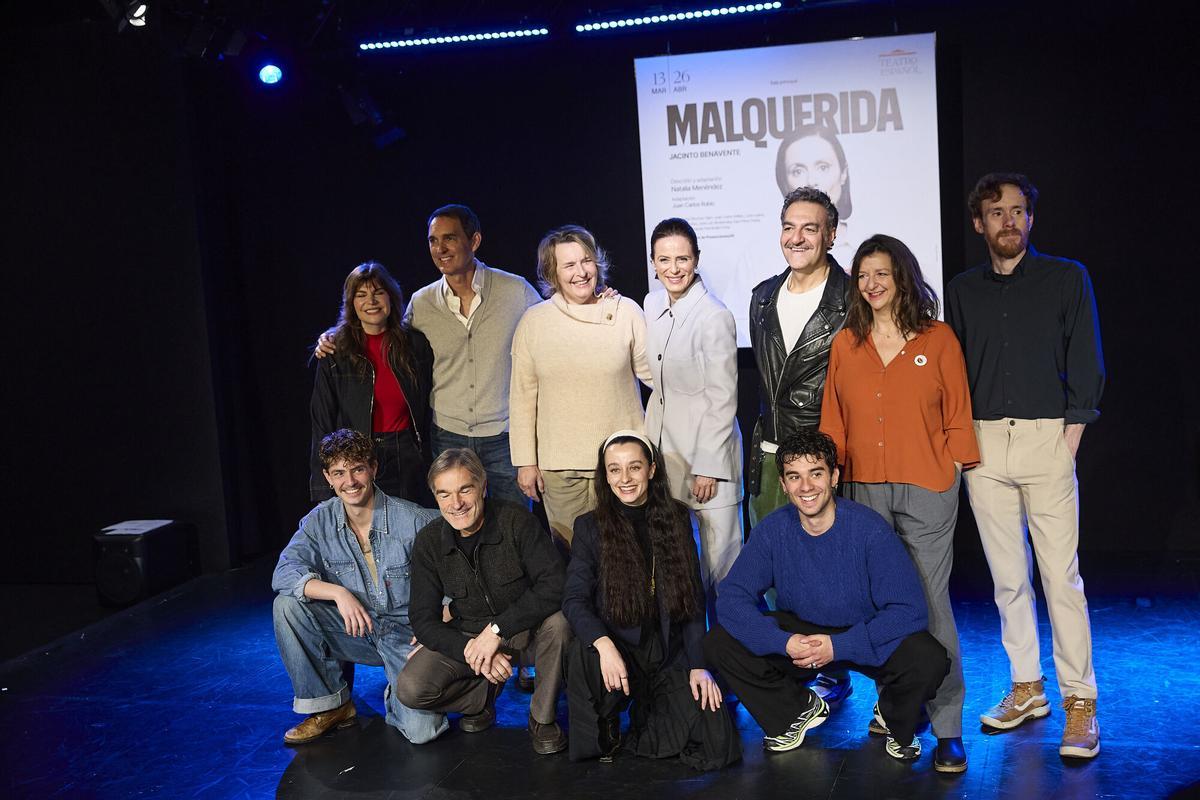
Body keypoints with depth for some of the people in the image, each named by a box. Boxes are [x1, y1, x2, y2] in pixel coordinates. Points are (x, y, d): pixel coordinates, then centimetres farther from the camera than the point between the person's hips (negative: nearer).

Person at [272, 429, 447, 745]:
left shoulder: (415, 520, -15)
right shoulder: (320, 521, -4)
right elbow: (283, 573, -16)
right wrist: (338, 593, -31)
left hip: (407, 635, -3)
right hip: (354, 632, 4)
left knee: (420, 730, -24)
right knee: (288, 603, -19)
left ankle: (398, 693, 15)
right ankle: (331, 704, -4)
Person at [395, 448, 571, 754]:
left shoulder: (516, 521, -19)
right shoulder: (428, 542, -9)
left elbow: (554, 585, -28)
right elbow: (424, 621, -10)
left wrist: (497, 629, -33)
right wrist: (470, 650, -27)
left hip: (524, 627, -2)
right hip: (466, 635, 2)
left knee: (557, 622, -35)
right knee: (410, 689, -21)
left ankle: (542, 718, -10)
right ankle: (485, 694, 9)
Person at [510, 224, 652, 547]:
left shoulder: (626, 312, 0)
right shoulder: (534, 322, 2)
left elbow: (655, 375, 6)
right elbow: (522, 396, 5)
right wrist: (525, 461, 4)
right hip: (559, 466, 1)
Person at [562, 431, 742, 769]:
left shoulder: (677, 519, 5)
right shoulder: (590, 527, -1)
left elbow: (693, 598, 6)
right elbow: (574, 598, -10)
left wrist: (698, 665, -3)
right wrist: (603, 643, -30)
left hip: (669, 657, 2)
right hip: (618, 651, -2)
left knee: (717, 746, -16)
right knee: (583, 652, -37)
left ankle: (646, 720, 17)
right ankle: (601, 735, -4)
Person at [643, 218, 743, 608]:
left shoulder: (714, 316, -16)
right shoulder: (653, 303, 5)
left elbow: (723, 398, -14)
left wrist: (708, 465, -14)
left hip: (707, 445, -7)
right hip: (663, 440, 7)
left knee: (719, 552, 1)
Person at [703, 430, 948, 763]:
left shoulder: (868, 528, -21)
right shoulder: (773, 530, -13)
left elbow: (909, 608, -24)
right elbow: (732, 597, -15)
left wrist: (839, 646, -32)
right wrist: (784, 642, -31)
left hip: (864, 636, -2)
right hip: (798, 632, 3)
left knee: (929, 660, -32)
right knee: (719, 644, -19)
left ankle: (896, 720, 6)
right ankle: (800, 708, 9)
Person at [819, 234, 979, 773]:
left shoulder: (938, 339, 3)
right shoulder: (845, 344, 10)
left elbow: (957, 415, 5)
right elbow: (834, 420, 13)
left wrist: (955, 468, 0)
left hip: (926, 489, -3)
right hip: (863, 488, 3)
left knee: (930, 603, -3)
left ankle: (946, 728, 5)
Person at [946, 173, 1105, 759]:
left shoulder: (1067, 279, 6)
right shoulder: (962, 290, 13)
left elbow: (1086, 364, 3)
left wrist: (1071, 435, -6)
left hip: (1046, 437, -3)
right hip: (983, 445, 3)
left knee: (1060, 574, -5)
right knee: (1007, 575, 8)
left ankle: (1079, 701, 3)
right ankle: (1026, 688, 19)